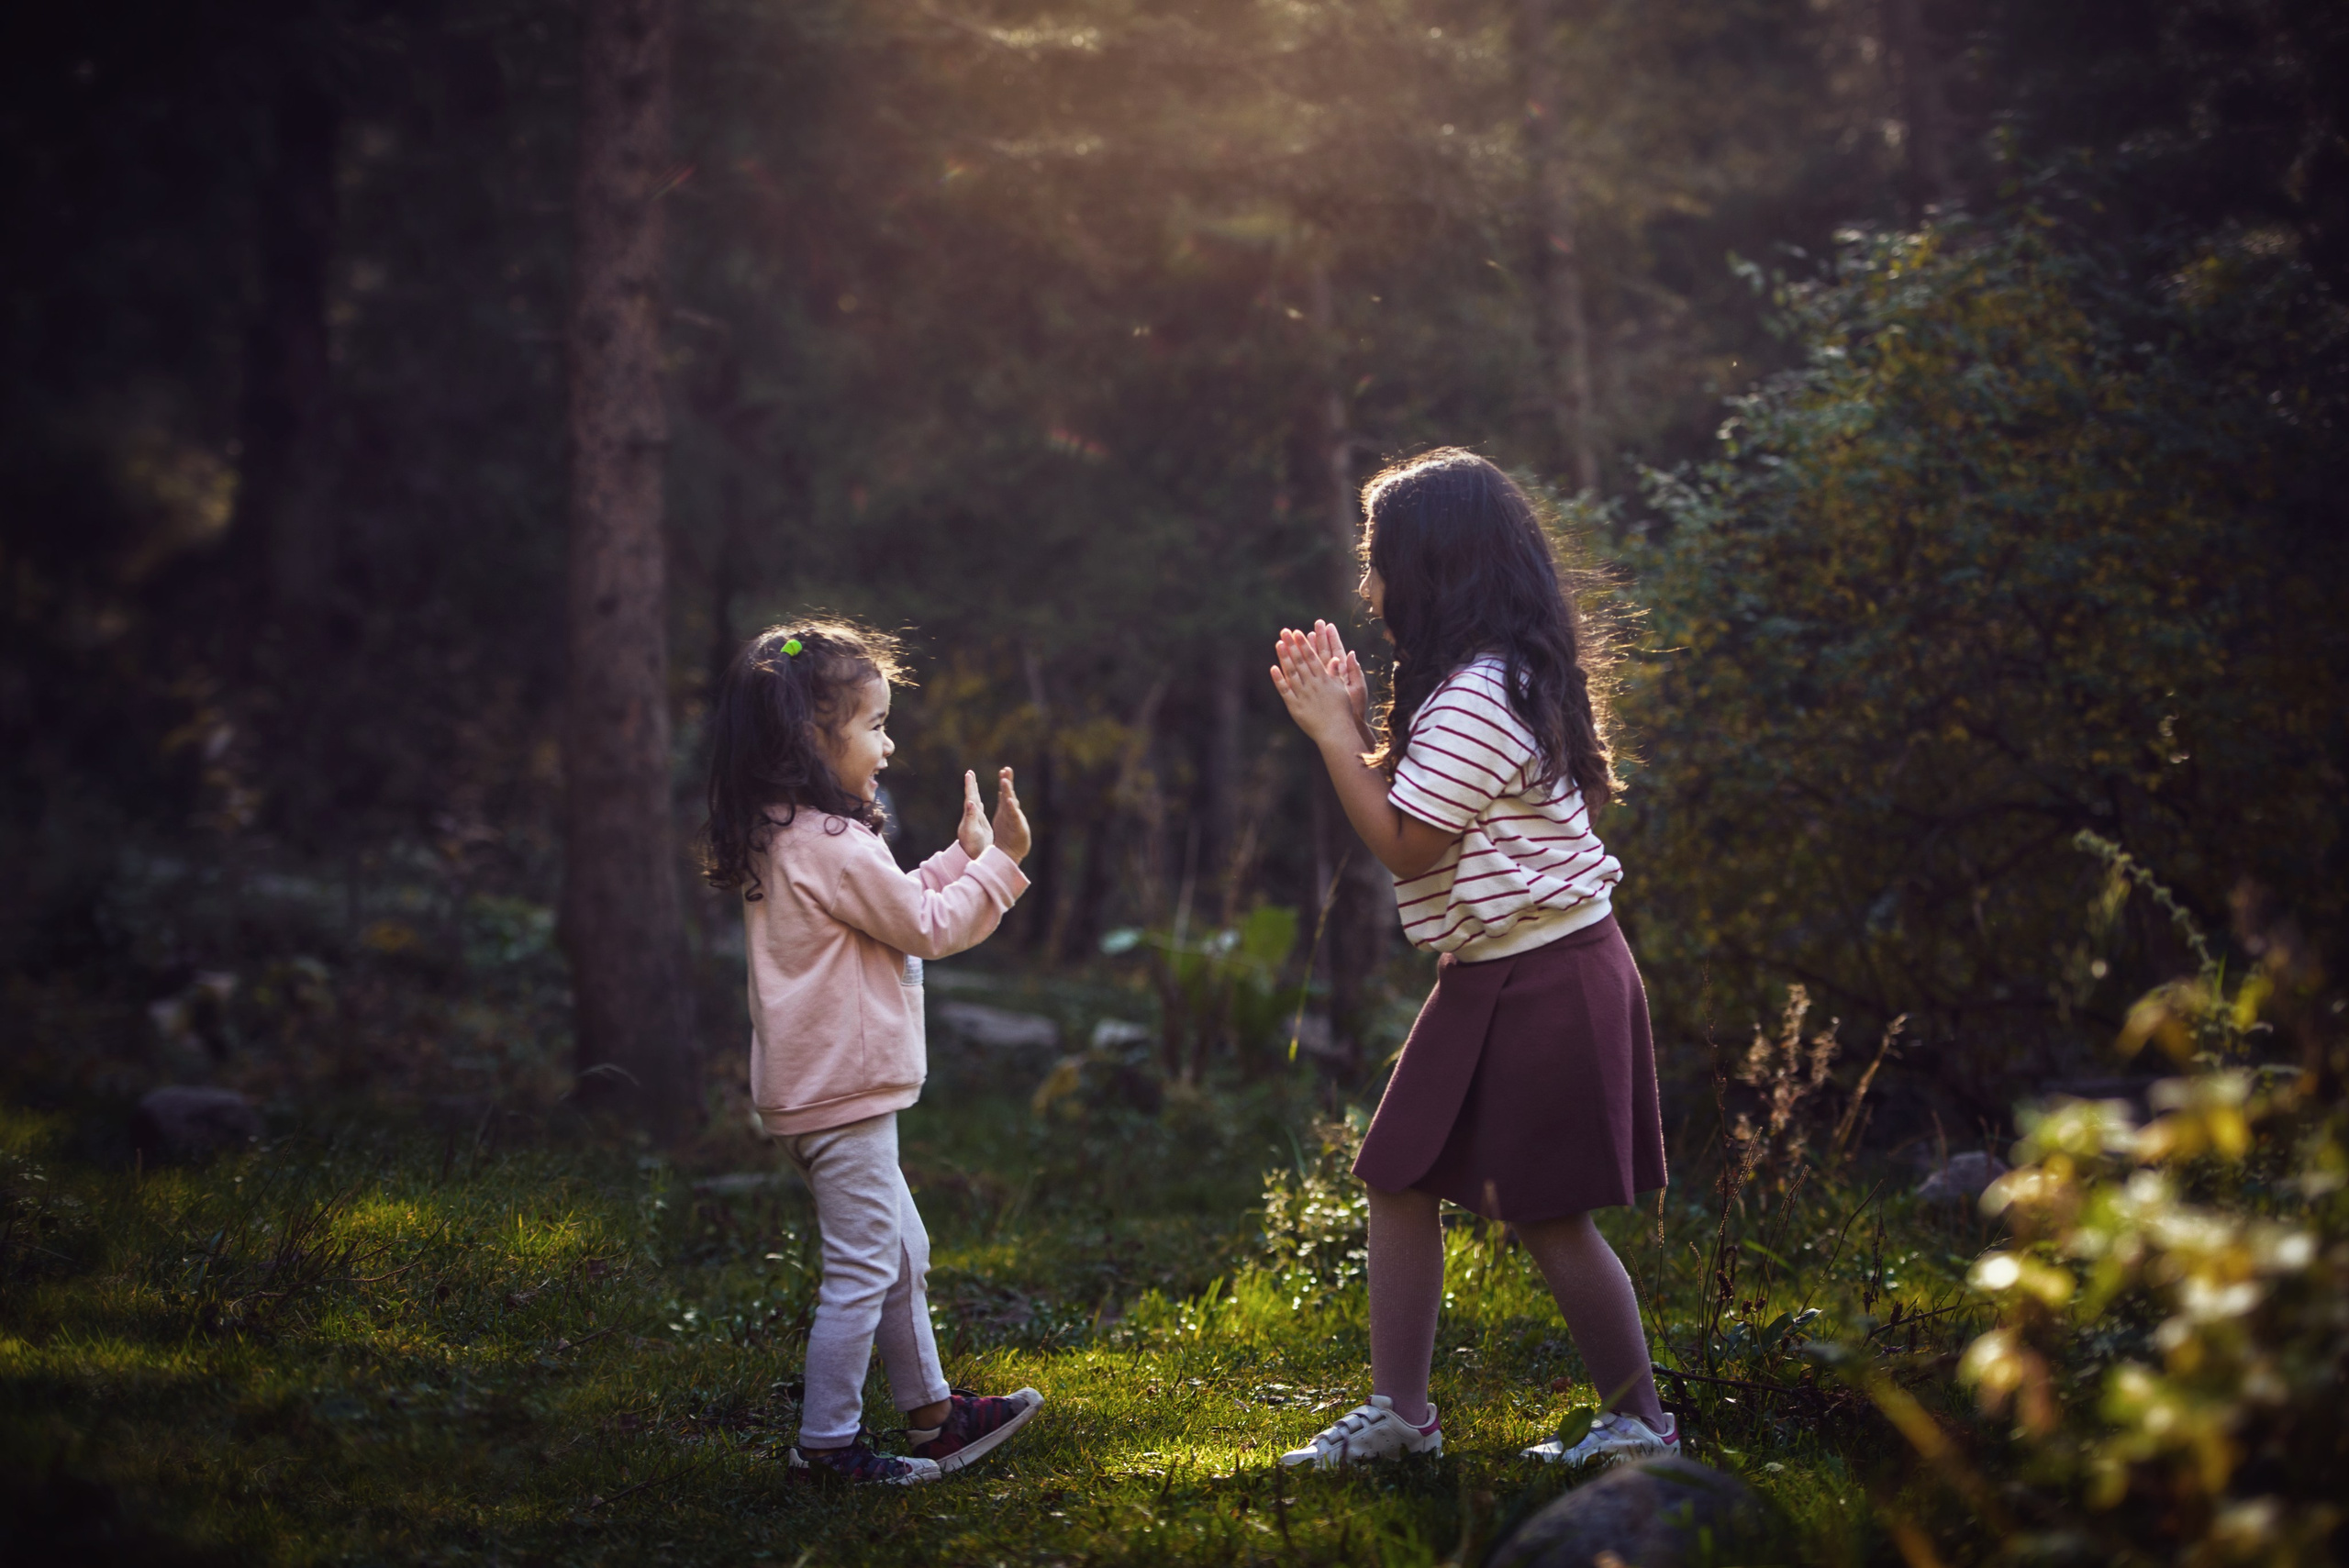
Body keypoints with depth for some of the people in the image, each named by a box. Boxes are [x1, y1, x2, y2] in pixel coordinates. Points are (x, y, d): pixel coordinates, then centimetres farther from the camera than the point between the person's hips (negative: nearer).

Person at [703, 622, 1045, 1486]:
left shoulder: (784, 837, 12)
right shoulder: (834, 845, -20)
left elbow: (898, 907, 19)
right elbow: (926, 928, -12)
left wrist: (966, 853, 16)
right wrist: (998, 863, -1)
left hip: (821, 1088, 11)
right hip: (843, 1091, -11)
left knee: (901, 1251, 19)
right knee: (861, 1269, -4)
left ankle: (931, 1409, 28)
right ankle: (828, 1440, 3)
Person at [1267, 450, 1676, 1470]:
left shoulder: (1477, 698, -21)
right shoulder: (1493, 681, 12)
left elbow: (1404, 845, -18)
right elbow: (1414, 802, 18)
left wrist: (1334, 734, -11)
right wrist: (1355, 721, 8)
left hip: (1543, 986, -11)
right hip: (1491, 979, 11)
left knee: (1543, 1212, -2)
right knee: (1398, 1178, 10)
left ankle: (1639, 1420, 13)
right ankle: (1399, 1411, 16)